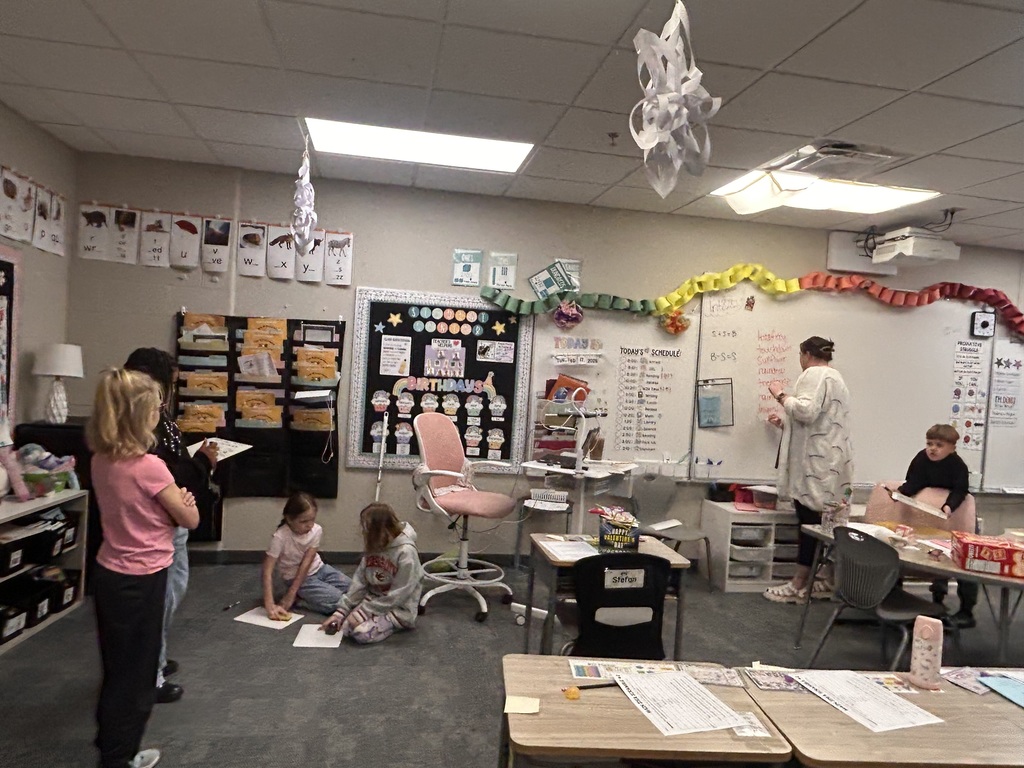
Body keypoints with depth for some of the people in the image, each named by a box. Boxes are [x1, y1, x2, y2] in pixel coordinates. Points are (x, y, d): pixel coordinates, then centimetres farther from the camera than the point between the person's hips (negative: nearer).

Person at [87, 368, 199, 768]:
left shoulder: (101, 461, 0)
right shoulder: (149, 467, -24)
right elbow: (191, 519, -13)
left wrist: (173, 498, -5)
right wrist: (181, 501, 5)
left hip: (108, 573, 8)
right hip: (141, 580, -8)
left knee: (118, 666, 23)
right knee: (134, 672, 11)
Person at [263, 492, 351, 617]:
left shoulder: (317, 530, -17)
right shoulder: (280, 537, -26)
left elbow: (306, 563, -18)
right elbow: (267, 572, -28)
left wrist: (292, 594, -24)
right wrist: (270, 606, -37)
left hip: (319, 568, 5)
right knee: (336, 601, -22)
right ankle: (299, 597, -1)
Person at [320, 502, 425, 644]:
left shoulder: (406, 552, -23)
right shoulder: (373, 546, -2)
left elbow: (397, 596, -21)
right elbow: (359, 581, 0)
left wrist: (364, 612, -21)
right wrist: (340, 611, -7)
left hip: (398, 609, -7)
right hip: (373, 600, 7)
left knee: (361, 632, -27)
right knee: (340, 624, -13)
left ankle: (392, 624, -1)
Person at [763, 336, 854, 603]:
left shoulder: (814, 374, -8)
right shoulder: (835, 378, 25)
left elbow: (806, 411, -23)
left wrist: (780, 395, -9)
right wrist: (785, 423, 28)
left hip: (816, 462, -10)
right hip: (830, 461, 10)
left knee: (810, 520, -7)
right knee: (823, 522, 10)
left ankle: (799, 585, -2)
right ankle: (828, 580, 13)